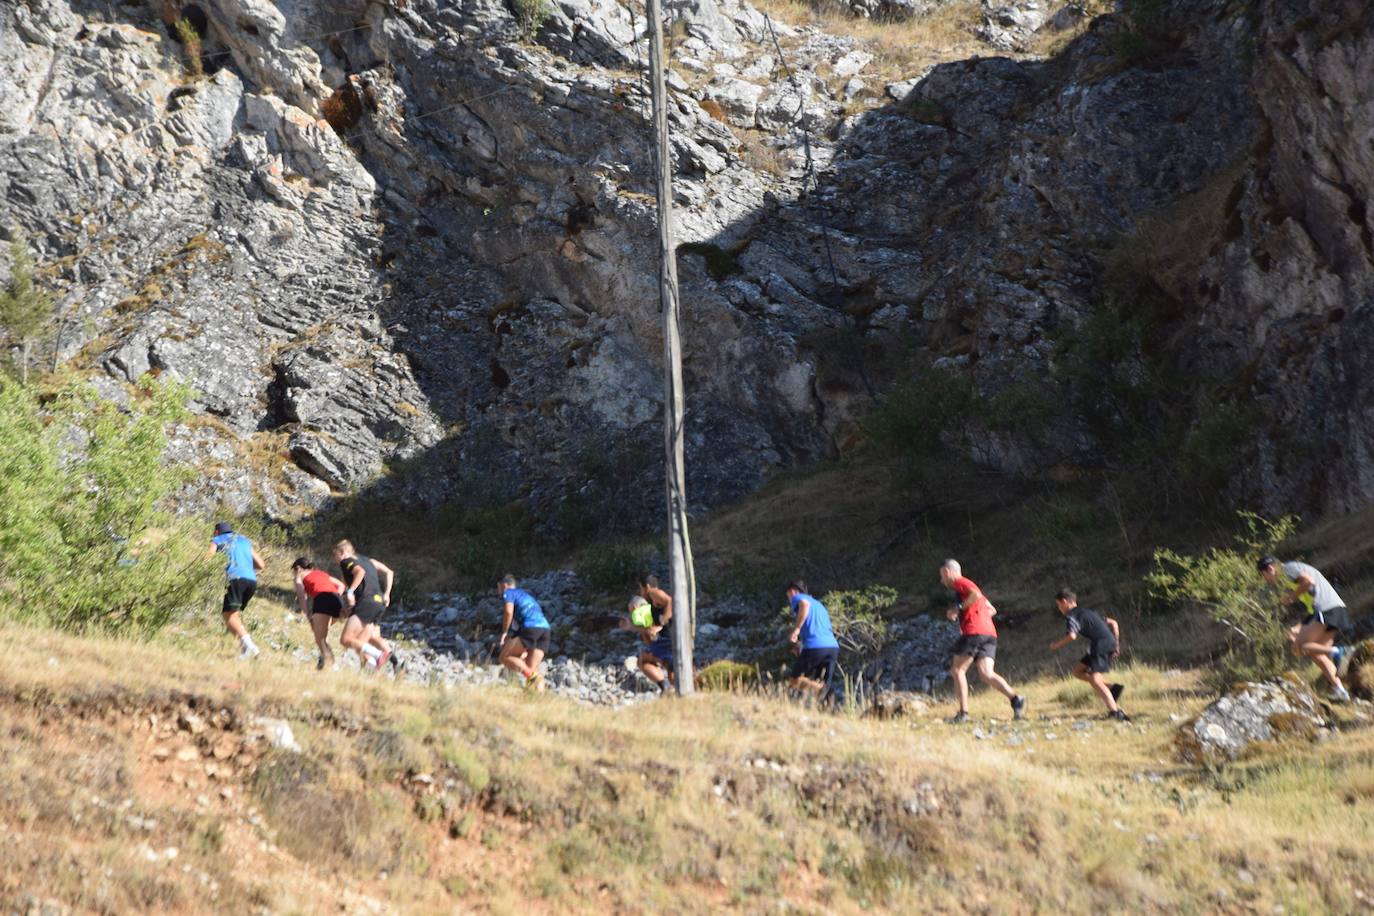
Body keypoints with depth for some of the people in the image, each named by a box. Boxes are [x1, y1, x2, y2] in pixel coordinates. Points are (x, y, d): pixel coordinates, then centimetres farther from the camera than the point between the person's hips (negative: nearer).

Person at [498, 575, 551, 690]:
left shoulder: (509, 592, 12)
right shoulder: (526, 594, 35)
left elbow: (508, 612, -9)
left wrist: (504, 632, 3)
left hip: (530, 628, -7)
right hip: (545, 629, 7)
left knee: (505, 657, 2)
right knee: (531, 668, 9)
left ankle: (531, 676, -18)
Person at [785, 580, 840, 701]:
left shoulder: (797, 598, 10)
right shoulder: (819, 605, 32)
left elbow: (805, 604, -15)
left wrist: (796, 629, -13)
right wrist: (801, 646, 39)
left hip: (815, 647, -7)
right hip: (833, 647, 7)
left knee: (793, 680, 6)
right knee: (824, 685, 12)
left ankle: (819, 689, -21)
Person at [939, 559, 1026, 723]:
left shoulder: (960, 582, 3)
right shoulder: (969, 586, 31)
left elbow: (976, 594, -18)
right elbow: (992, 610, 32)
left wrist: (958, 608, -8)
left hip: (974, 632, -8)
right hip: (990, 634, 8)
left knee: (957, 670, 2)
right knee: (986, 674, -6)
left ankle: (963, 712, -4)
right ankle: (1015, 698, -27)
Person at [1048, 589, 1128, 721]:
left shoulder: (1071, 616, 0)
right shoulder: (1088, 612, 28)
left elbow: (1072, 636, -18)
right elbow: (1113, 623, 28)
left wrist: (1056, 645, -2)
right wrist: (1116, 644, 27)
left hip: (1101, 644, -9)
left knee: (1095, 680, -17)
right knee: (1078, 671, 16)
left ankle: (1115, 711, -30)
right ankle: (1112, 688, 5)